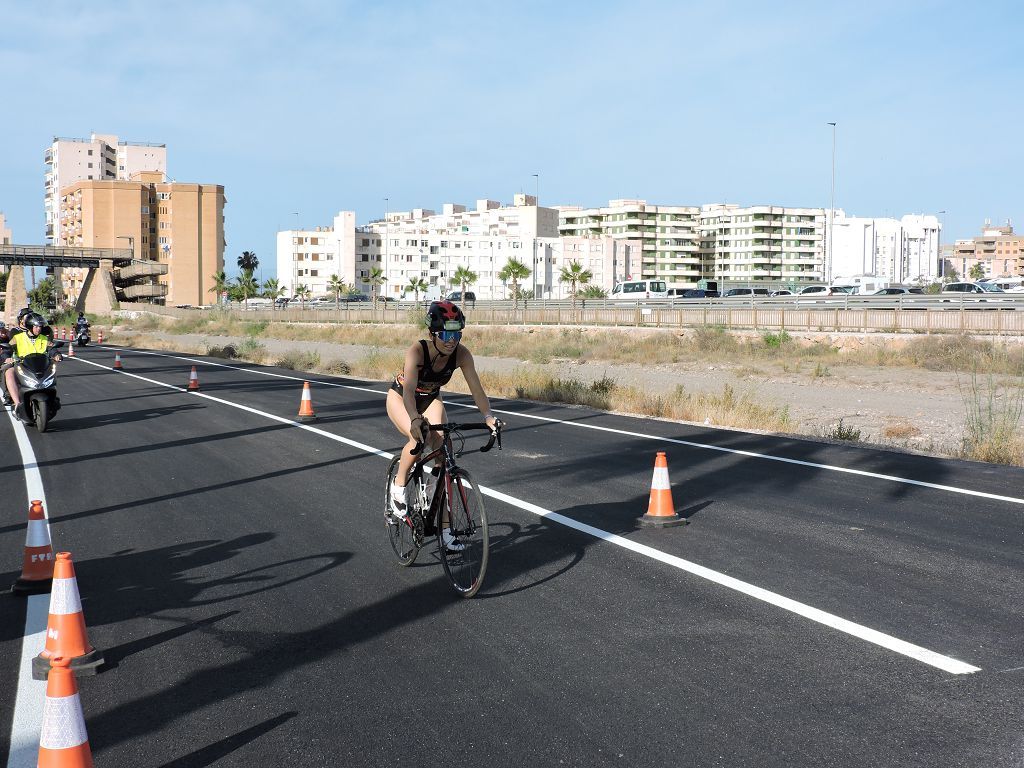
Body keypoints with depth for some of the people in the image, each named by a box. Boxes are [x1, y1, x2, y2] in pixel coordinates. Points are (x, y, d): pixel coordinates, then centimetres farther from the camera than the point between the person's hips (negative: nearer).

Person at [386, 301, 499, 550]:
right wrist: (416, 420, -63)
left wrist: (488, 416, -42)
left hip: (430, 399, 4)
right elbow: (409, 388, -47)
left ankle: (444, 527, -8)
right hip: (400, 398, -4)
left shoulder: (461, 354, -24)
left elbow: (476, 388, -26)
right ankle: (398, 487, -6)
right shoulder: (417, 351, -35)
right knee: (420, 436, -34)